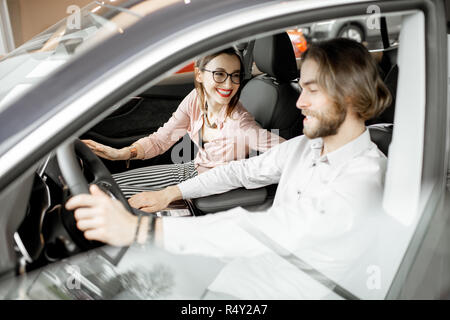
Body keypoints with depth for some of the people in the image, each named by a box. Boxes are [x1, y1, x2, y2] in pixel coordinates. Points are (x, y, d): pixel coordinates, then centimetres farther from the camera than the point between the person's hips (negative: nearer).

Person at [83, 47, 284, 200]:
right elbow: (161, 138, -4)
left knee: (118, 193, -10)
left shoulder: (239, 122, -28)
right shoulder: (196, 99, -11)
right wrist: (122, 153, -19)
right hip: (193, 170, 6)